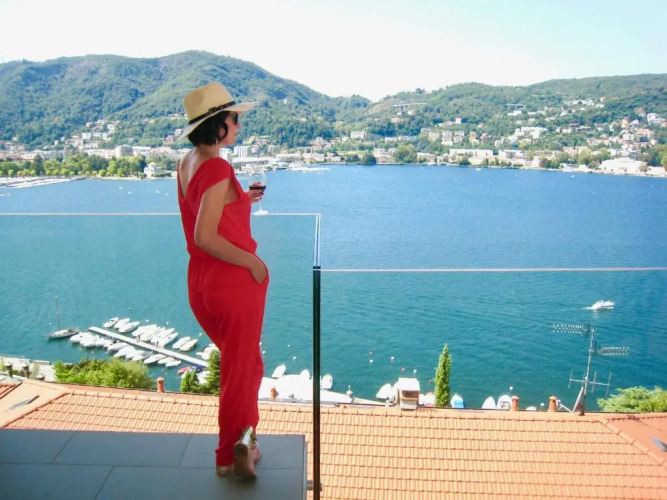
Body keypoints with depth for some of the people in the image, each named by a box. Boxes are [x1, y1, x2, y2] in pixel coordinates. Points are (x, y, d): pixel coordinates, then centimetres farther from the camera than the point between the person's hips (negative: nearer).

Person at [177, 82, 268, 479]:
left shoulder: (187, 164, 6)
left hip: (201, 283, 9)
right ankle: (229, 456, 22)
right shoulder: (219, 169, -21)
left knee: (245, 362, 26)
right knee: (239, 370, 10)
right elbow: (205, 237, -27)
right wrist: (253, 261, -18)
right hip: (236, 282, -9)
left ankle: (244, 439, 38)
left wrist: (242, 199, 12)